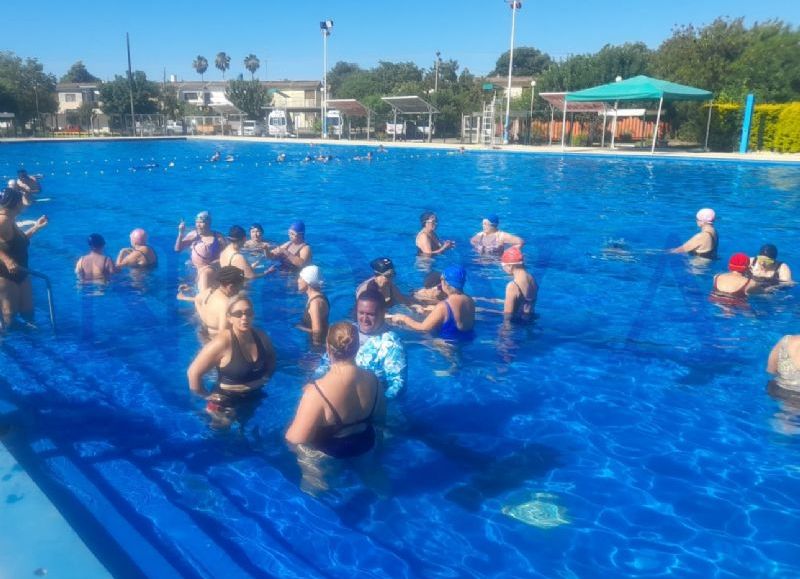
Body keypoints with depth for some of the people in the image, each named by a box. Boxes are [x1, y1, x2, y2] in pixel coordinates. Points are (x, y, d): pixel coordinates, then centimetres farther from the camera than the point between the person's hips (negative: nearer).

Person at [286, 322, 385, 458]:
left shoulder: (318, 391, -33)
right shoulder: (372, 379, -15)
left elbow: (296, 438, -29)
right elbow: (380, 417, 1)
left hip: (328, 455, -5)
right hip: (364, 447, 5)